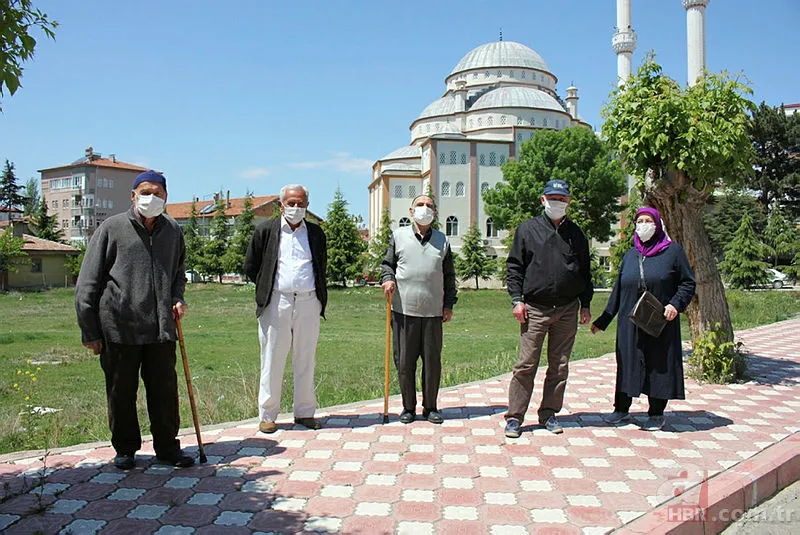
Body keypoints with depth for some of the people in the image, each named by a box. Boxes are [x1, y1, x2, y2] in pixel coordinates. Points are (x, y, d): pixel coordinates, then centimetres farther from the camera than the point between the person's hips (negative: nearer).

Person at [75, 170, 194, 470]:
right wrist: (90, 332, -1)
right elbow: (87, 285, 1)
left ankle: (167, 446, 22)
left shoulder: (172, 231, 10)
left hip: (161, 329, 3)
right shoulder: (112, 228, -1)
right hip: (119, 329, -2)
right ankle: (125, 449, 26)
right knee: (121, 392, 9)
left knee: (165, 390, 7)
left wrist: (177, 298, 6)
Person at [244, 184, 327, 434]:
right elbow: (250, 267, 8)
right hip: (276, 302, -2)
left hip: (308, 302, 2)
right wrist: (268, 287, 9)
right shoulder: (265, 230, 4)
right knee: (272, 360, 2)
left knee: (306, 360, 8)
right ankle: (267, 415, 12)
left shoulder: (315, 232, 11)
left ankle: (304, 412, 18)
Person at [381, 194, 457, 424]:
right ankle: (408, 407, 19)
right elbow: (387, 263, 13)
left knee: (433, 361, 7)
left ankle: (430, 407, 22)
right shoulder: (398, 235, 7)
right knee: (405, 362, 5)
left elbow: (449, 276, 14)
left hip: (433, 312, 1)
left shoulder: (443, 241, 11)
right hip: (404, 310, -1)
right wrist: (387, 279, -8)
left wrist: (449, 304, 9)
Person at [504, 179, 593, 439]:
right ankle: (514, 417, 3)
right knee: (526, 364, -4)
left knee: (559, 366, 8)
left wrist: (585, 304, 11)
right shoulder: (528, 229, 4)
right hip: (534, 309, -3)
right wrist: (517, 299, -7)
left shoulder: (576, 234, 12)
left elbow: (584, 272, 17)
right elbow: (514, 266, 3)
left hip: (567, 310, 3)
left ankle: (549, 413, 21)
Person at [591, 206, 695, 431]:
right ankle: (621, 409, 21)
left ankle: (656, 414, 17)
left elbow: (688, 283, 1)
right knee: (626, 364, 8)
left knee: (659, 365, 4)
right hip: (630, 323, 4)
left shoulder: (673, 251, 1)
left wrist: (676, 304, -17)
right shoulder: (630, 255, 13)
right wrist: (602, 321, 14)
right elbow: (618, 291, 15)